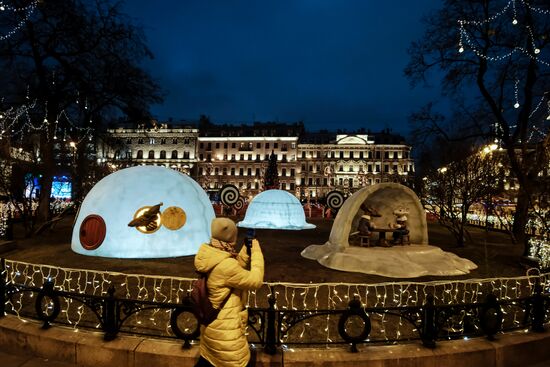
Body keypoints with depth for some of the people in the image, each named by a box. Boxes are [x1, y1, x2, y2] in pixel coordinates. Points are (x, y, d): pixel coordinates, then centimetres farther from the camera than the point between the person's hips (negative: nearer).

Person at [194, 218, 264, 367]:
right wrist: (256, 251, -15)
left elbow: (236, 268, 8)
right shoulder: (225, 265, -33)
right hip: (224, 331, -8)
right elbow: (255, 280, -23)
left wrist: (247, 249, -2)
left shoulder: (210, 256, -4)